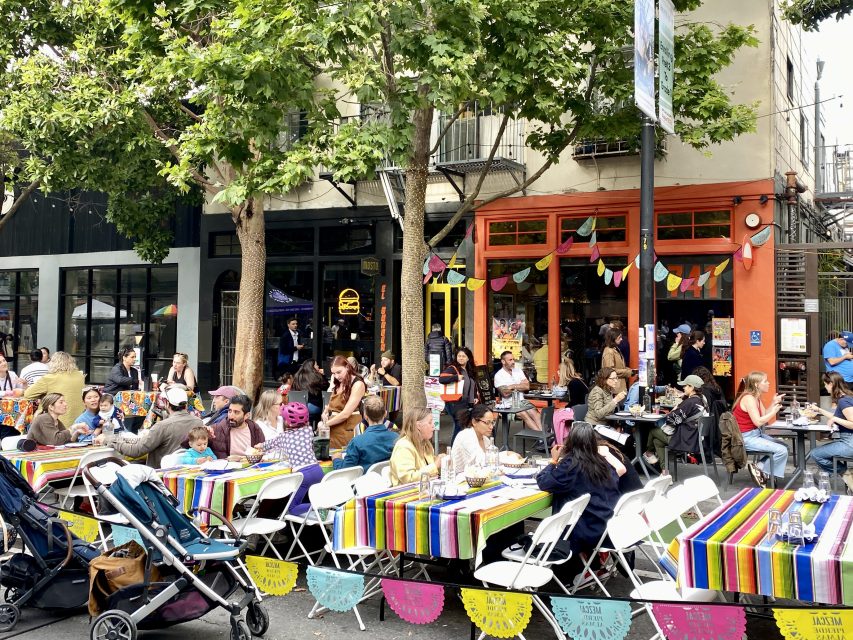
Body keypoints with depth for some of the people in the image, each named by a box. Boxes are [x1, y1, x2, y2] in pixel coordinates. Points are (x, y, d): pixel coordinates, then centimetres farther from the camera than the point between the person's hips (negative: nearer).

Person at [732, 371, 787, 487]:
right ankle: (760, 470, 0)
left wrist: (774, 403, 1)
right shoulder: (748, 398, -18)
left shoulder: (756, 398, 12)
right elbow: (758, 422, -24)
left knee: (783, 446, 8)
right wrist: (774, 411, -14)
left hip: (756, 434, 10)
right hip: (747, 438, -10)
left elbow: (764, 417, 9)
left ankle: (759, 469, 4)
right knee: (782, 451, -16)